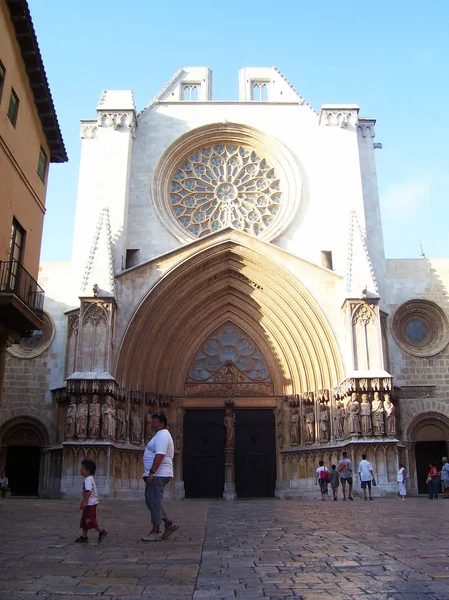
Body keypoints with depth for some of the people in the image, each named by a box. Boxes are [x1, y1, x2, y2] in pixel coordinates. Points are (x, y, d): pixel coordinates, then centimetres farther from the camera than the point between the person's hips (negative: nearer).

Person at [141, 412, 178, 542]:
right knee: (151, 501, 15)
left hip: (158, 475, -11)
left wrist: (151, 473, -25)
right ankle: (170, 524, 19)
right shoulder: (161, 435, 19)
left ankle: (156, 532, 4)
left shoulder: (162, 436, -14)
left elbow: (159, 456, -24)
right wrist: (150, 474, 22)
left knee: (154, 502, -5)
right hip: (156, 475, 11)